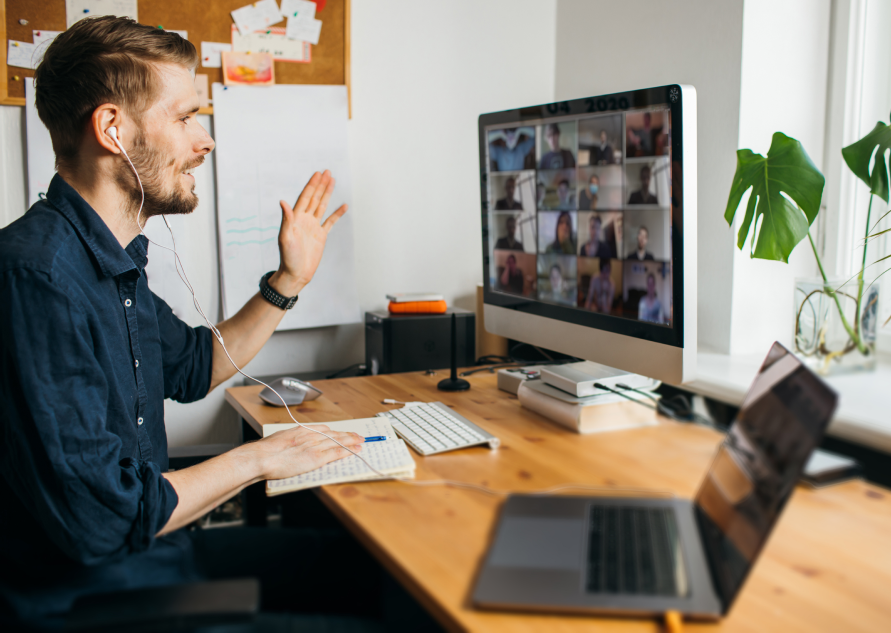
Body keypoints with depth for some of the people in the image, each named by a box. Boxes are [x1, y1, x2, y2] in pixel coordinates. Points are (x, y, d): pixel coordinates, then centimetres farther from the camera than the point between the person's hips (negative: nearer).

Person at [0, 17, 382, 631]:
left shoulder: (117, 263, 5)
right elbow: (99, 516, -29)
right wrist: (256, 459, -16)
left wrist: (288, 281, 15)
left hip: (146, 550, 9)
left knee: (359, 566, 11)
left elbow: (192, 368, 22)